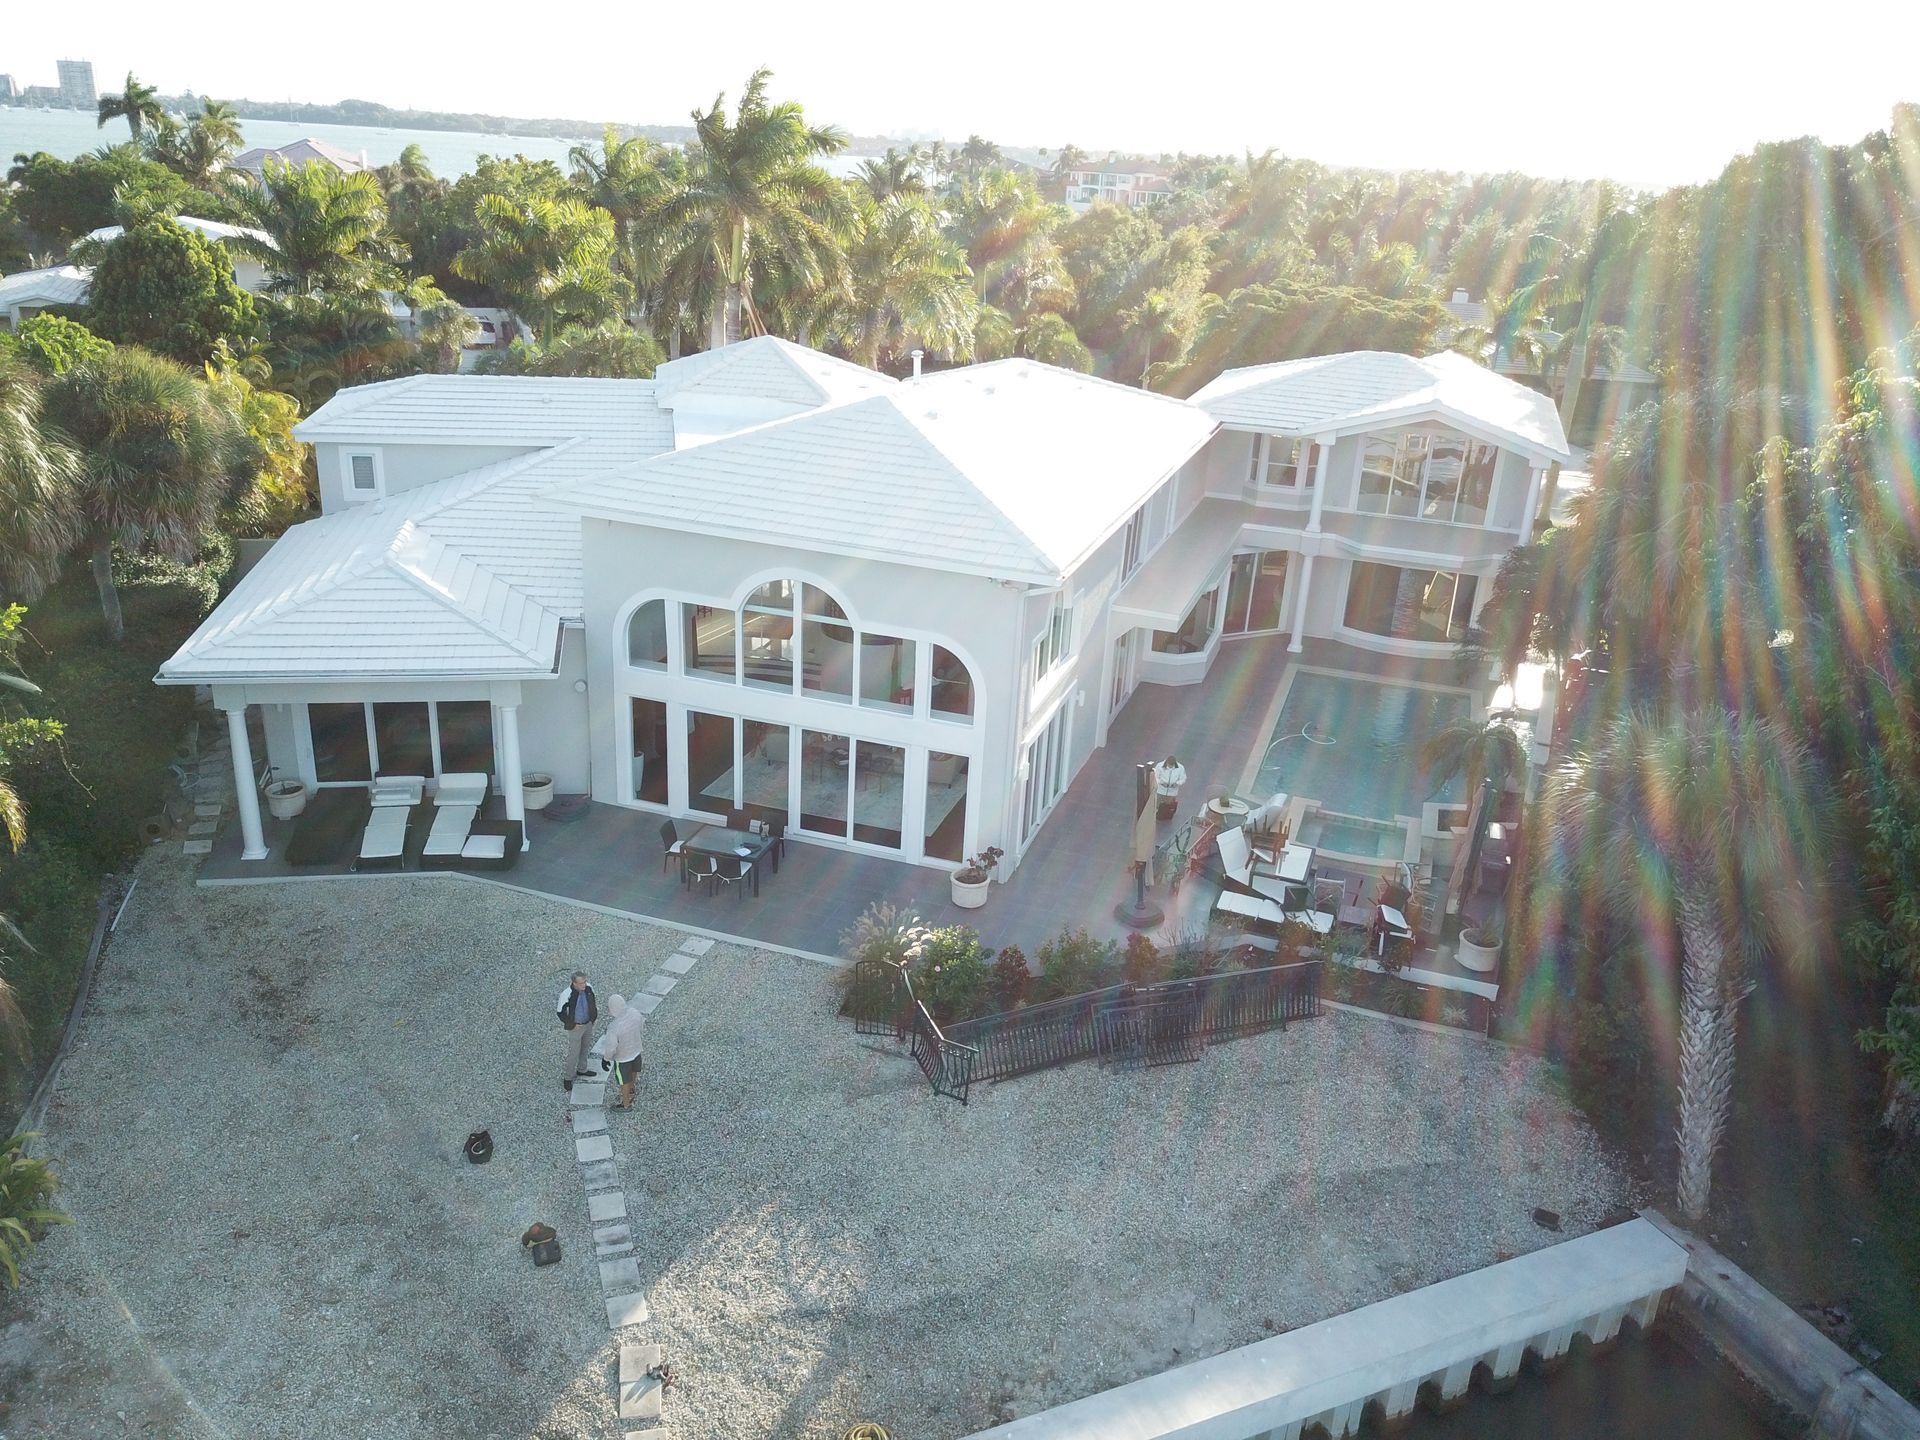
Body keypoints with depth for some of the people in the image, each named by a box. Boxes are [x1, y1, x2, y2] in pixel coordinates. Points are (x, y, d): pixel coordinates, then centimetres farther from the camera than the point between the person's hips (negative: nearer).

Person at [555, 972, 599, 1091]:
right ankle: (567, 1078, 25)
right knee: (573, 1053, 5)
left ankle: (581, 1069, 47)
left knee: (584, 1049, 25)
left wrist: (593, 1018, 5)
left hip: (588, 1024, 5)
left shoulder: (589, 988, -15)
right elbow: (560, 1012, -17)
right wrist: (572, 1025, -13)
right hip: (575, 1027, -5)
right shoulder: (566, 994, -30)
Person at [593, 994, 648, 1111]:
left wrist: (606, 1059, -7)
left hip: (622, 1057, -5)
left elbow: (610, 1048, -26)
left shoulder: (613, 1027, -39)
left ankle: (626, 1105, 45)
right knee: (633, 1071, 34)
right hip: (636, 1051, 6)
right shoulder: (634, 1012, -22)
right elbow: (642, 1029, -3)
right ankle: (630, 1089, 63)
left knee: (624, 1082, 21)